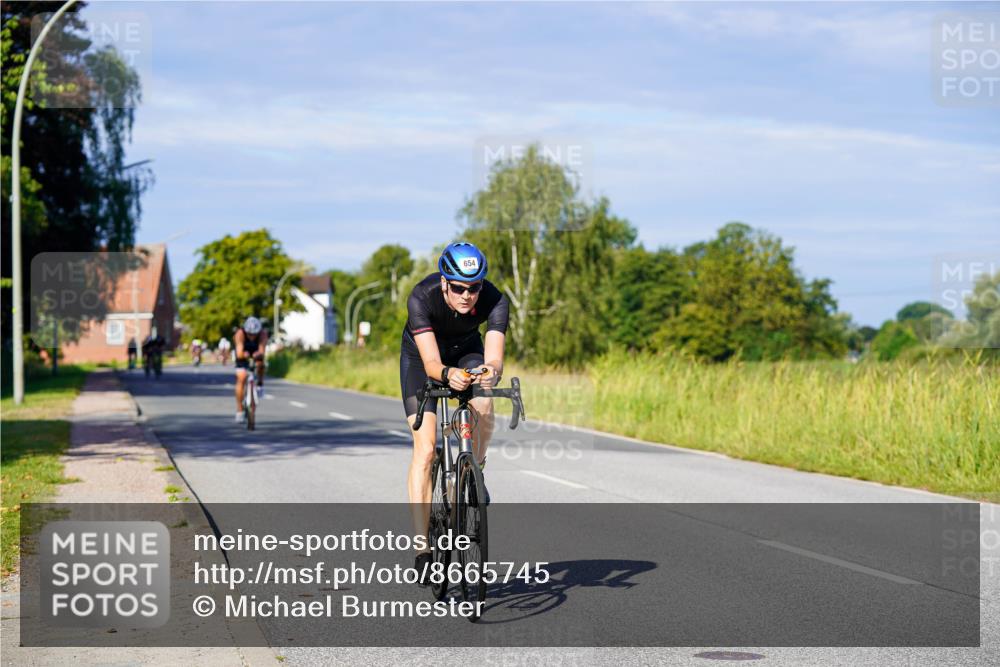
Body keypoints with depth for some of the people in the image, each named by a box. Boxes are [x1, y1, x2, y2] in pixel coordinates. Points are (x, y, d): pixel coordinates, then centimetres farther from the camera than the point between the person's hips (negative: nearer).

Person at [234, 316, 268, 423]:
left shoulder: (263, 334, -32)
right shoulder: (240, 333, -34)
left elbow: (262, 350, -44)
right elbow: (239, 352, -44)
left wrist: (259, 354, -67)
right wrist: (243, 354, -67)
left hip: (256, 353, 0)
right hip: (243, 355, 0)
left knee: (260, 363, -34)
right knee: (241, 378, -15)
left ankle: (260, 384, -5)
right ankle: (239, 410, -6)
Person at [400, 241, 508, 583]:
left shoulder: (494, 300, -32)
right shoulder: (421, 298, -36)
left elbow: (494, 357, -40)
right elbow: (430, 362, -43)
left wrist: (492, 371, -63)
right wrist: (447, 374, -64)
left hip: (467, 350, 2)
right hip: (420, 355, -2)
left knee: (483, 406, -32)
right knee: (425, 449, -15)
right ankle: (423, 549, -14)